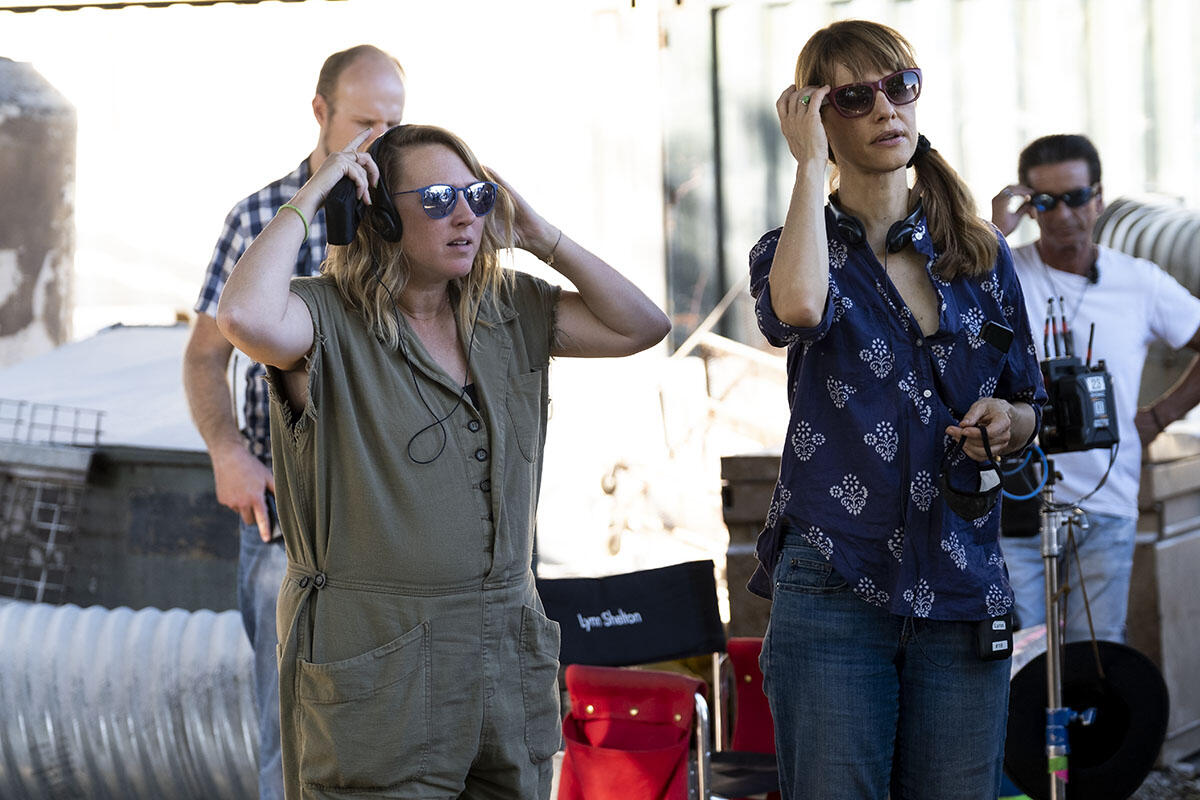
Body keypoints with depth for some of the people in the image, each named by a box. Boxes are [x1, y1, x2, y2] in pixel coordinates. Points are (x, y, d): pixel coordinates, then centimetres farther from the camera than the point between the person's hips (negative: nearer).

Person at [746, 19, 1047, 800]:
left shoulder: (981, 254, 11)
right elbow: (797, 309, -24)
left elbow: (1029, 408, 20)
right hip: (833, 587, -3)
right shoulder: (795, 250, 3)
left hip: (961, 592, 3)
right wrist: (810, 162, -12)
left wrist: (1003, 422, -5)